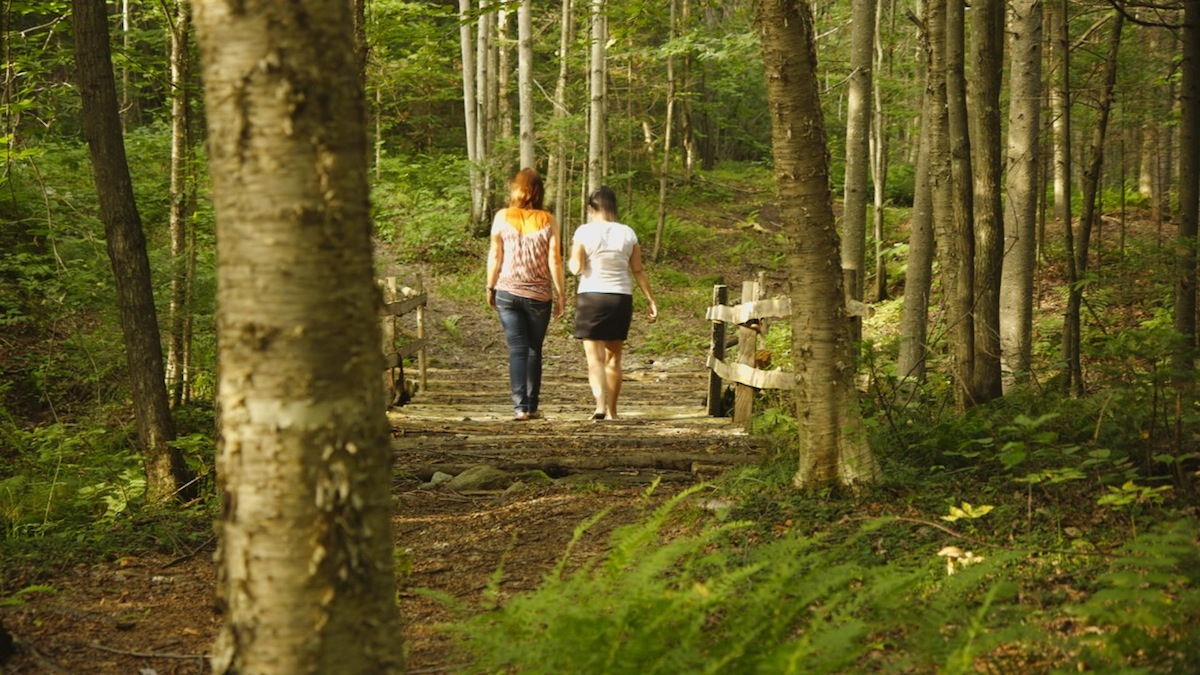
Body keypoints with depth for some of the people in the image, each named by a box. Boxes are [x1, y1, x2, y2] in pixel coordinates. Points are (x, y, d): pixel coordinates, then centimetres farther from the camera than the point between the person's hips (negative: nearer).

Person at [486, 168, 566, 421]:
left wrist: (490, 288, 11)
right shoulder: (548, 221, -4)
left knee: (517, 349, 1)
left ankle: (520, 407, -10)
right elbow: (554, 260, -5)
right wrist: (560, 294, 2)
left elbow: (494, 256, 0)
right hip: (539, 295, 0)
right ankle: (532, 406, 16)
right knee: (534, 349, 13)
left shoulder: (502, 218, -2)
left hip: (508, 292, 0)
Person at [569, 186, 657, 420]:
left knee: (595, 357, -1)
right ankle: (611, 411, 16)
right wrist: (651, 300, 9)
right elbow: (638, 271, 4)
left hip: (591, 297, -3)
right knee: (613, 357, 13)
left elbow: (576, 268, -9)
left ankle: (600, 405, -20)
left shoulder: (584, 232, -5)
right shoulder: (627, 233, 3)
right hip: (621, 298, 3)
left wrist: (571, 260, 14)